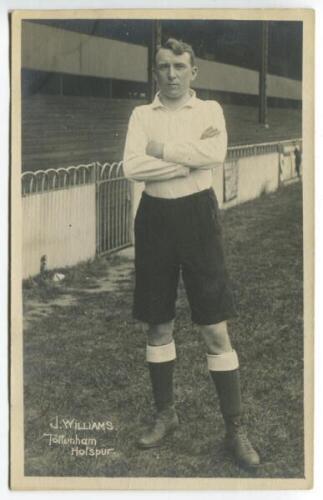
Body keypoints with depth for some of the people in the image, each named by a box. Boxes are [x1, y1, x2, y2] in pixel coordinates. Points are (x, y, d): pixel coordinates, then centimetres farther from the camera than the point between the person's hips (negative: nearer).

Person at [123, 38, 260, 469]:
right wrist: (190, 158, -13)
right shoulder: (142, 114, 6)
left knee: (215, 329, -2)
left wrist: (161, 150, -12)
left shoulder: (209, 109, 3)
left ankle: (235, 428, 10)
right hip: (155, 218, 2)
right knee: (158, 324, 11)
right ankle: (165, 413, 29)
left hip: (197, 215, -2)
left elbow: (216, 153, -17)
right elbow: (132, 167, -11)